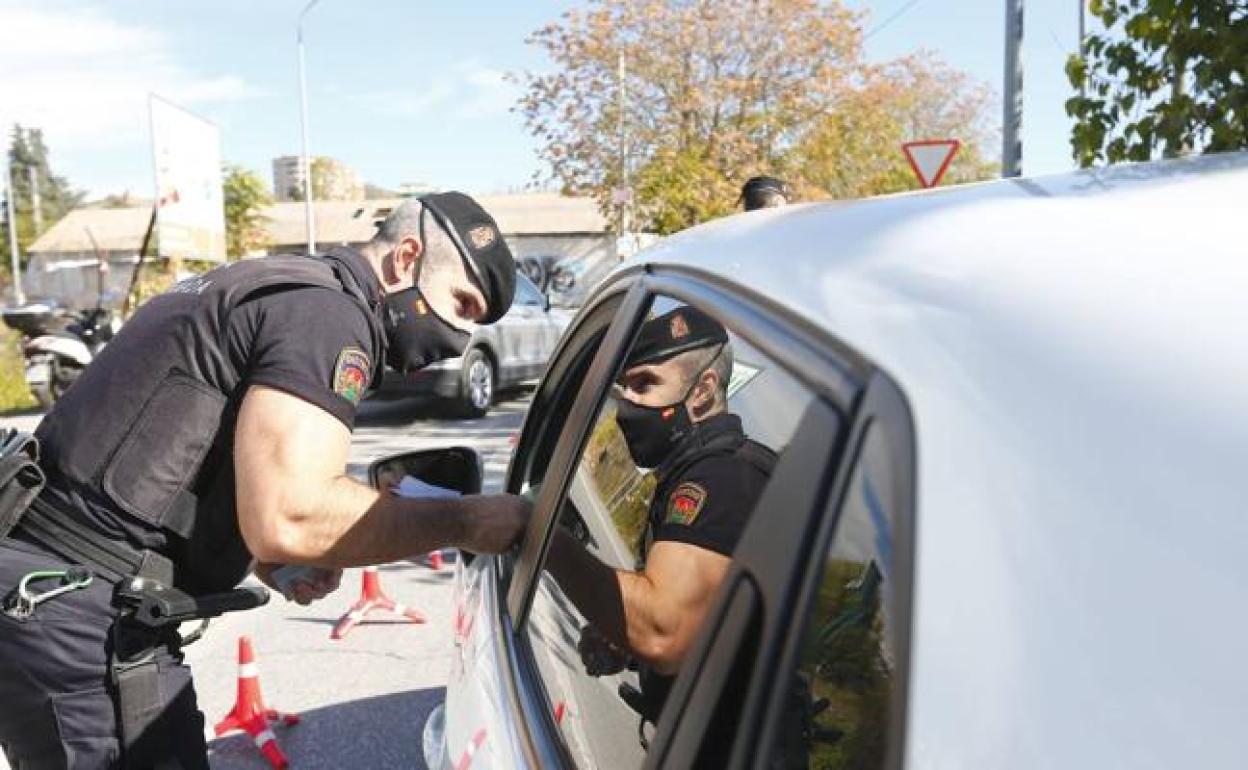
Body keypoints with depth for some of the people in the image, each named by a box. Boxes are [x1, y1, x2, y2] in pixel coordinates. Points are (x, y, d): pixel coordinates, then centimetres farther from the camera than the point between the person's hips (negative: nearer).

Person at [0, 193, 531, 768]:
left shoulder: (277, 285, 16)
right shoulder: (330, 311, -15)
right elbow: (289, 518, -27)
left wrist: (275, 561, 5)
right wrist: (463, 522, -17)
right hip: (79, 608, -10)